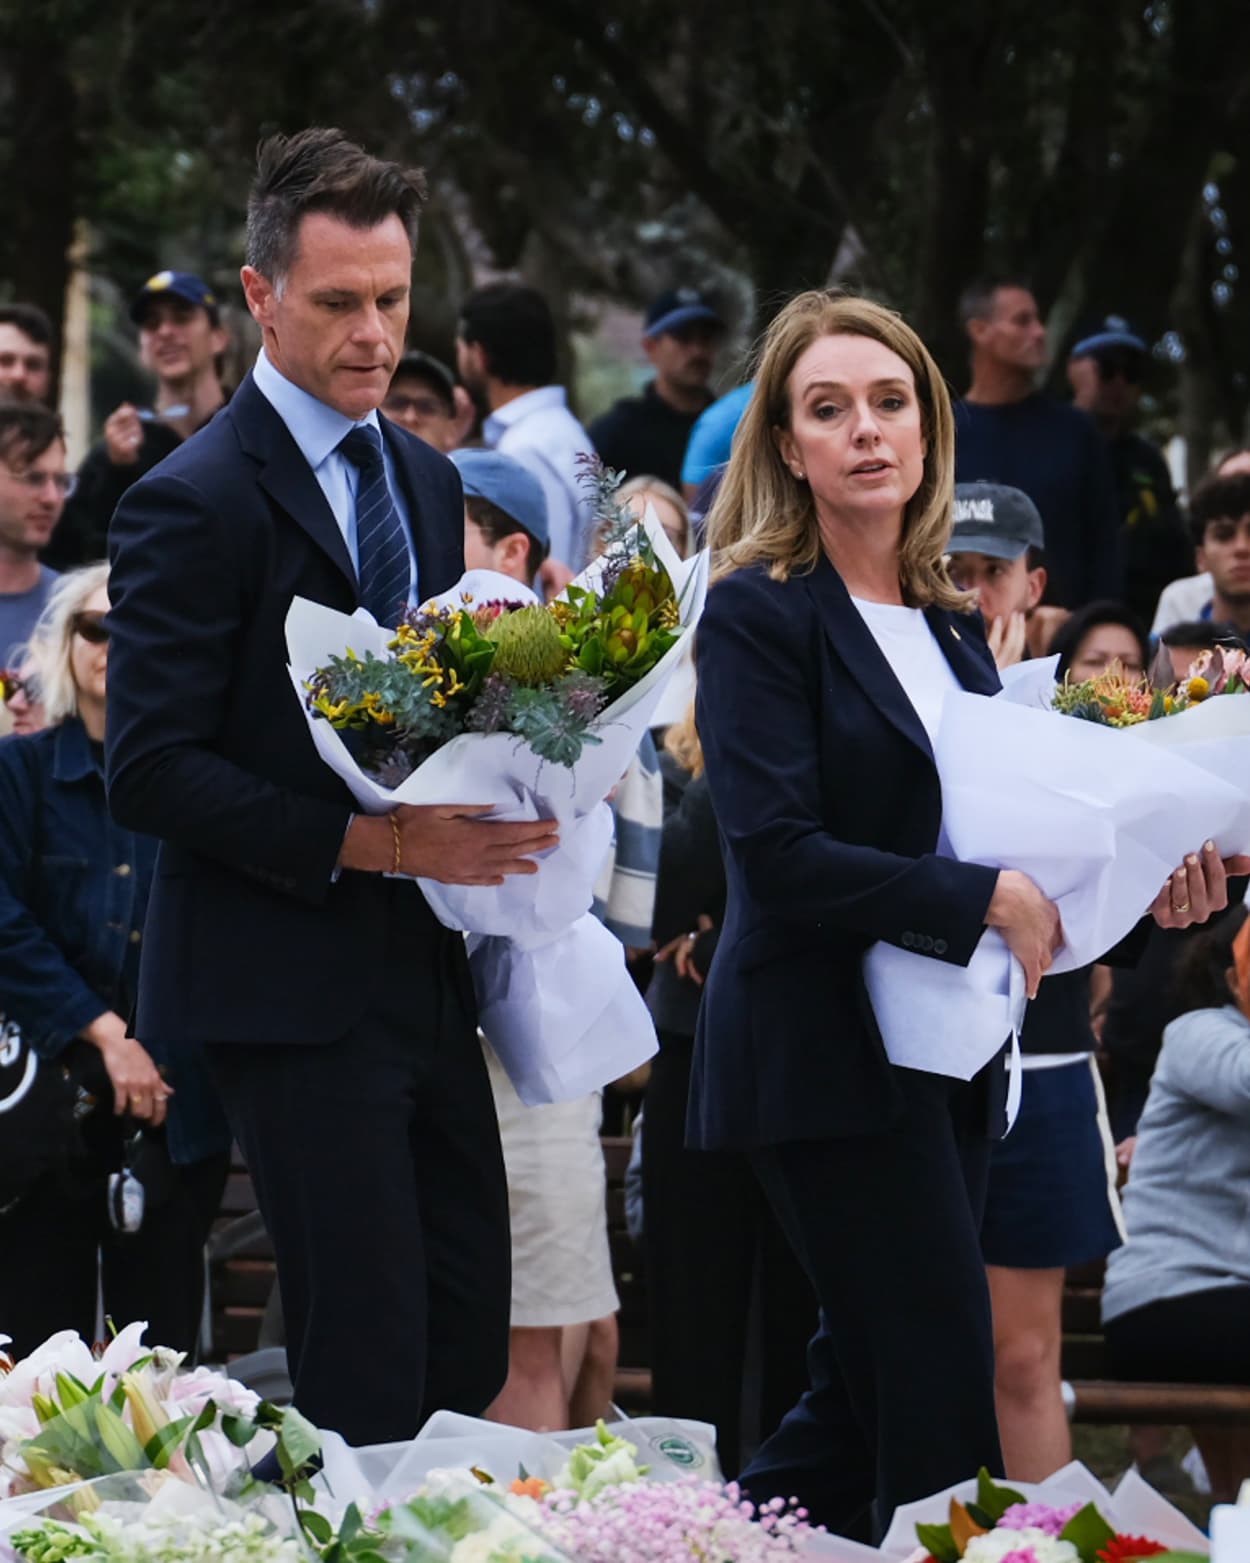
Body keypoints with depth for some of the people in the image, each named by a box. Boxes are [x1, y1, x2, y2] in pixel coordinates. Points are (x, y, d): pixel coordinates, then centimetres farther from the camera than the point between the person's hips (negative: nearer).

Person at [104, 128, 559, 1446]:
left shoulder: (425, 480, 14)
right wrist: (369, 842, -21)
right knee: (367, 1381, -7)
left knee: (470, 1354, 8)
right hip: (289, 989, -8)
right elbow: (149, 773, -16)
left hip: (424, 977, 8)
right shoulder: (195, 503, -11)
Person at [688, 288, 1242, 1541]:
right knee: (938, 1400, -9)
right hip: (827, 1051, -8)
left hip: (945, 1052, 8)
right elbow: (777, 851, -19)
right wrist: (986, 900, -19)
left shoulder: (949, 627, 14)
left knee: (868, 1396, 10)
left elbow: (988, 831, 15)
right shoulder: (760, 615, -9)